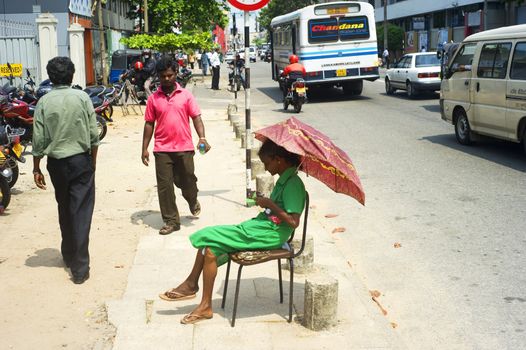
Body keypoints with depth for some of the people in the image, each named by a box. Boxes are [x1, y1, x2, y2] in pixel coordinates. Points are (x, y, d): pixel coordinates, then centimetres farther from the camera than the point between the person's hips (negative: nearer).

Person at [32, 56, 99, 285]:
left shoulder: (44, 102, -4)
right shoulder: (82, 97, -6)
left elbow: (39, 140, -5)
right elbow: (93, 135, -5)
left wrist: (36, 168, 5)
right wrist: (93, 161, 7)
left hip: (57, 162, 2)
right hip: (81, 160, -2)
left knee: (64, 210, 19)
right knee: (81, 212, -1)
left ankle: (69, 256, 34)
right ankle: (79, 267, -5)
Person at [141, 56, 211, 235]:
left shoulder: (185, 95, 2)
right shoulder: (153, 98, 5)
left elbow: (196, 117, -1)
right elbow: (149, 124, 8)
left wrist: (202, 137, -16)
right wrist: (144, 148, 4)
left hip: (184, 148, -1)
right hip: (162, 149, 1)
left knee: (187, 181, 9)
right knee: (164, 186, 1)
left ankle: (193, 201, 42)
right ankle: (171, 221, 11)